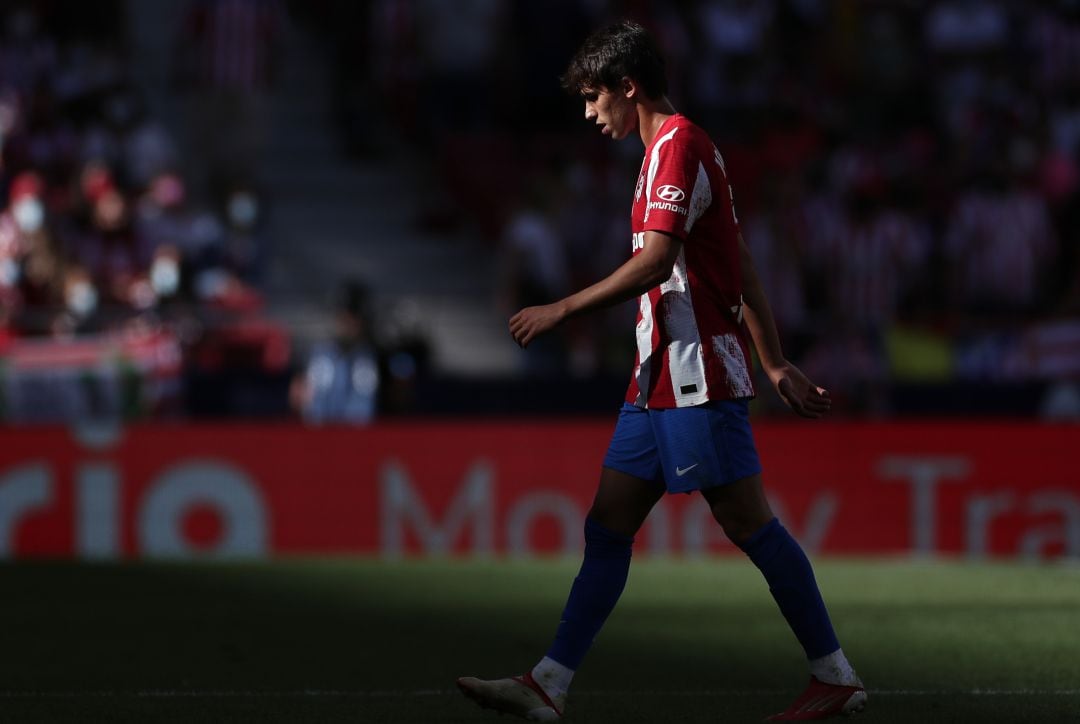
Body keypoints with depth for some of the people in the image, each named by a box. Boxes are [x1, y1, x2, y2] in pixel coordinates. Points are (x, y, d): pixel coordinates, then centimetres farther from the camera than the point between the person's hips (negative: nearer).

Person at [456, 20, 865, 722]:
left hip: (698, 374, -10)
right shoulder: (683, 148, 19)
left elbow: (656, 262, -21)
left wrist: (564, 309, -15)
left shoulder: (677, 145, -12)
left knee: (748, 521, -5)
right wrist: (777, 367, 20)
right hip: (661, 376, 10)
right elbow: (742, 268, 20)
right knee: (608, 525, 5)